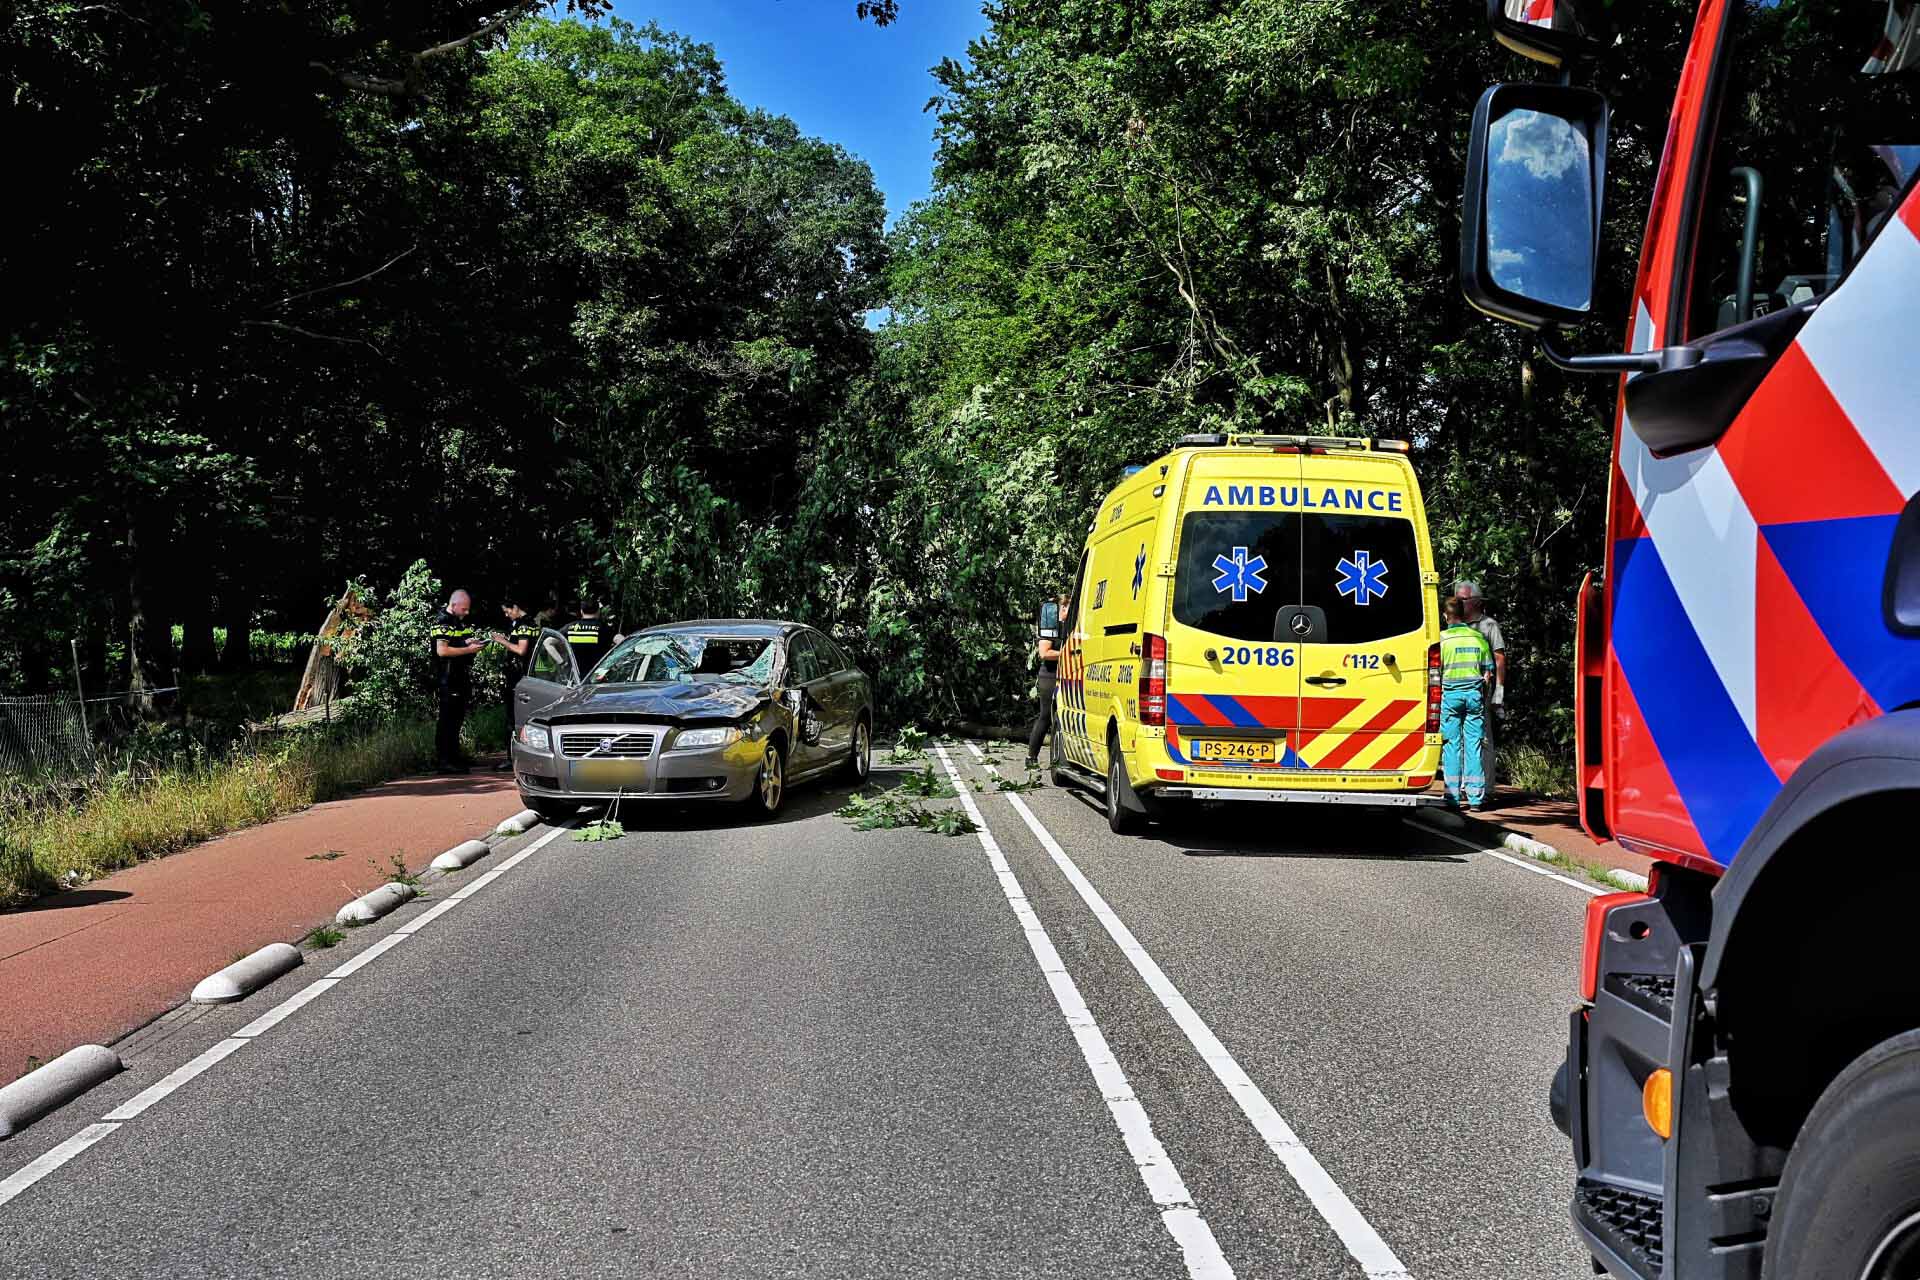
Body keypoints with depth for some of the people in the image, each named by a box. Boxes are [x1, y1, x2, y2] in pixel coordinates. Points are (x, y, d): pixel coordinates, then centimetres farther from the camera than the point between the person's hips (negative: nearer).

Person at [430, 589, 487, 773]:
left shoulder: (462, 621, 17)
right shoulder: (442, 623, -12)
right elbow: (442, 650, -21)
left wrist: (474, 642, 10)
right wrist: (469, 649, -19)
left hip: (463, 678, 9)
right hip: (448, 680, -9)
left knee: (458, 717, 14)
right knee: (447, 719, -8)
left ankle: (454, 755, 22)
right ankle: (444, 760, -6)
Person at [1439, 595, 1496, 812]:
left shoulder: (1443, 638, -3)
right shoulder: (1478, 637, 6)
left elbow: (1436, 672, -4)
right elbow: (1488, 672, 9)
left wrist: (1436, 695, 8)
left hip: (1450, 694, -2)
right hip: (1474, 692, 2)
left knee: (1452, 744, 2)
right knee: (1473, 744, 4)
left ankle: (1453, 798, 1)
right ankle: (1475, 798, 3)